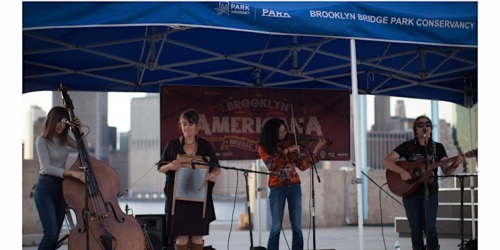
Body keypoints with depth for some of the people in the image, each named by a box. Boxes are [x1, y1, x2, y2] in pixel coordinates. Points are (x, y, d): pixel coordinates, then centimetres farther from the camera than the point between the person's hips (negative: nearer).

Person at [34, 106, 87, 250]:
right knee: (51, 233, -17)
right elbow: (47, 167, -20)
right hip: (45, 188, -6)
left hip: (61, 187, 6)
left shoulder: (64, 139, 8)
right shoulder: (42, 140, -11)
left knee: (55, 234, 6)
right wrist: (72, 173, -30)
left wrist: (80, 131, 0)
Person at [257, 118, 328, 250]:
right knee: (276, 226, -7)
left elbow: (302, 166, 5)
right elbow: (271, 163, -19)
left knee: (297, 226, 1)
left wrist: (316, 150, -3)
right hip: (277, 188, -3)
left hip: (294, 186, 3)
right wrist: (287, 151, -19)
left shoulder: (289, 143, 9)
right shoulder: (263, 148, 1)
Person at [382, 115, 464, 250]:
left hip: (430, 193, 0)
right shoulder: (407, 146, -1)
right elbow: (386, 161, -6)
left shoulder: (438, 147, 4)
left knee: (429, 227, -9)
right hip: (410, 193, 0)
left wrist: (455, 164, -20)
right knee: (416, 228, 3)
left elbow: (446, 171, 1)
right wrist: (402, 171, -20)